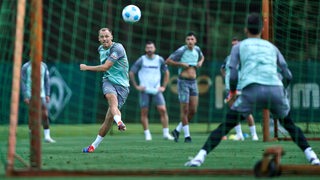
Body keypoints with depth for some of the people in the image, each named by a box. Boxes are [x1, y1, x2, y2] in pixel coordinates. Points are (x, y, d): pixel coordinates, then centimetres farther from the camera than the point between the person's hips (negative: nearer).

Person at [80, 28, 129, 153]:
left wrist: (86, 67, -4)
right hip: (108, 80, 4)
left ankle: (95, 145, 1)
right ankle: (119, 122, -60)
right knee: (111, 97, -35)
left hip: (122, 84, -4)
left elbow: (105, 67, -15)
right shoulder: (101, 49, 11)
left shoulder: (117, 48, -13)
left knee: (109, 117, -11)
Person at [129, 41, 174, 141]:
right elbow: (131, 73, 4)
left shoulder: (159, 60, 5)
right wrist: (136, 86, -1)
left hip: (156, 90, 1)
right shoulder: (141, 60, -1)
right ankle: (147, 134, 5)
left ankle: (166, 133, -5)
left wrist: (163, 87, 10)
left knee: (163, 110, -10)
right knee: (144, 113, -3)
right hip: (145, 91, -1)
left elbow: (166, 73, 17)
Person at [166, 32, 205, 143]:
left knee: (193, 110, 2)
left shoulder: (197, 49, 7)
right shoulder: (181, 51, -10)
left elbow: (202, 57, 30)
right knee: (184, 110, -4)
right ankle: (187, 135, 5)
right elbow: (168, 61, -8)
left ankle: (177, 130, 18)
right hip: (183, 82, -6)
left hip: (193, 82, 6)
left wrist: (200, 62, 8)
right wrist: (181, 64, -17)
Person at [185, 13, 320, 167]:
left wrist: (232, 92, 28)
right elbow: (288, 76, 21)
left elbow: (233, 75, 10)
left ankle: (200, 157, -7)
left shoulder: (239, 47, 21)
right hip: (276, 90, 2)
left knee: (224, 127, 7)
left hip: (252, 90, -2)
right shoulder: (271, 47, 28)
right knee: (290, 125, 25)